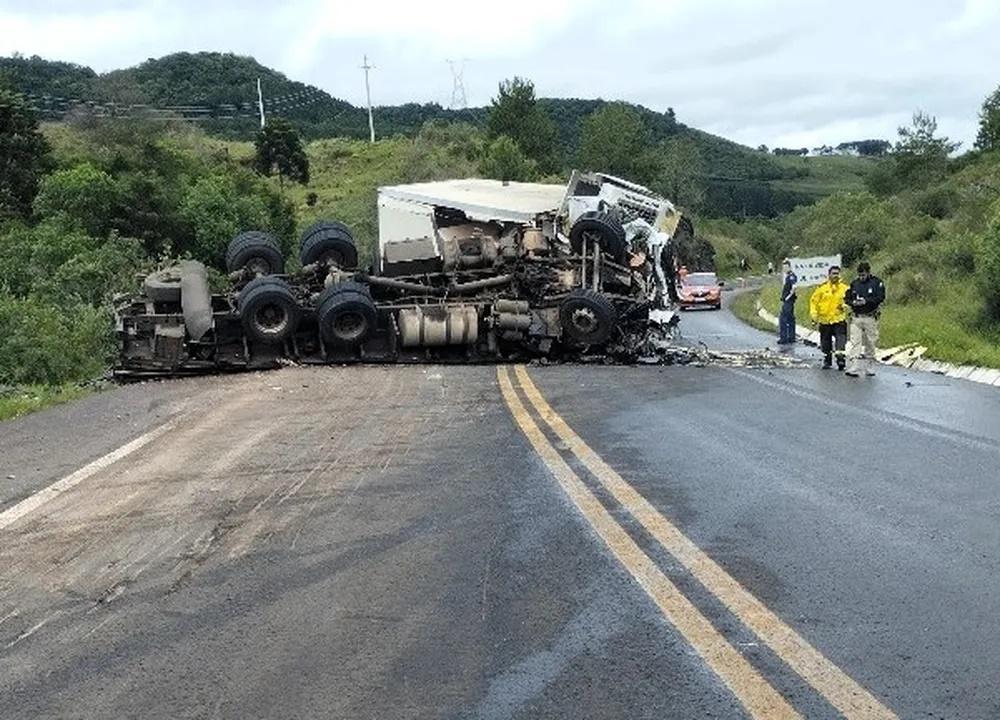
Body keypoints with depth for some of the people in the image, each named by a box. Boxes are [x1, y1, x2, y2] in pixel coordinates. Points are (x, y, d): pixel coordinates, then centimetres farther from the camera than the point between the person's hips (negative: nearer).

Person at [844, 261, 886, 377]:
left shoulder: (877, 283, 0)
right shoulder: (854, 283, 11)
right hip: (856, 318, 2)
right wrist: (853, 302, -7)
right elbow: (847, 298, 14)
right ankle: (853, 369, -13)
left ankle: (870, 369, 17)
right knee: (855, 343, -7)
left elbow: (881, 298, -10)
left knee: (870, 344, 6)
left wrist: (866, 301, -20)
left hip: (870, 318, -2)